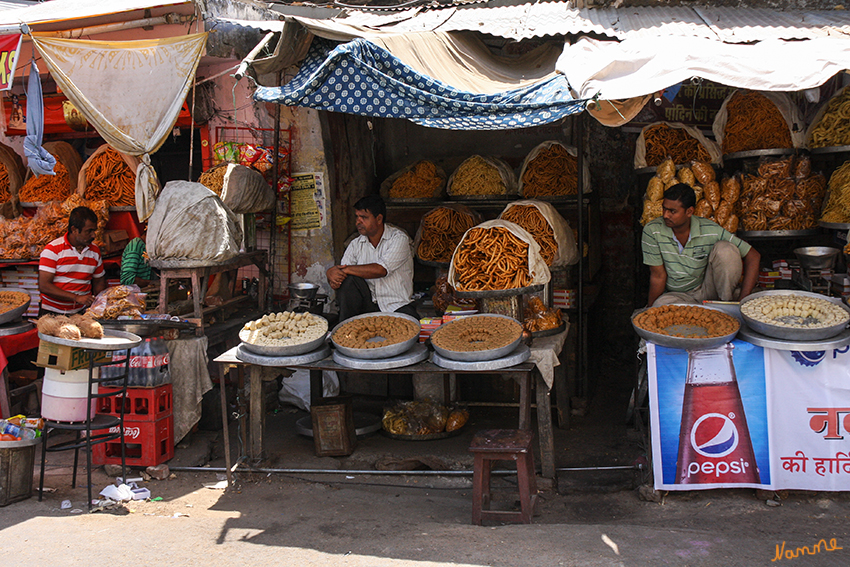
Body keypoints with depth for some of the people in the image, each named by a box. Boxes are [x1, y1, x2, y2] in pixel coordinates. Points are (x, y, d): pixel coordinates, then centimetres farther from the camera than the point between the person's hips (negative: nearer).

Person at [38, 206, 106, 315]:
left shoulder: (95, 251, 11)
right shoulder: (52, 250, -5)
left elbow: (99, 282, 21)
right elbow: (44, 286, -11)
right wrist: (76, 298, -18)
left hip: (82, 312, 4)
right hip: (53, 313, -4)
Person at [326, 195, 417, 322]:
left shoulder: (398, 239, -8)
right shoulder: (356, 244, 8)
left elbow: (380, 270, -21)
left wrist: (345, 269, -17)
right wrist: (332, 278, -24)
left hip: (398, 307, -5)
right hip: (368, 304, 5)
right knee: (348, 279, -21)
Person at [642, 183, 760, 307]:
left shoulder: (711, 231, -16)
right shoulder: (652, 231, -16)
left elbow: (753, 256, -13)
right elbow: (658, 275, -8)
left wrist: (742, 301, -21)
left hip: (708, 289, 0)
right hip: (678, 295, 0)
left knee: (725, 248, -23)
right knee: (662, 304, -37)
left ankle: (728, 303, -10)